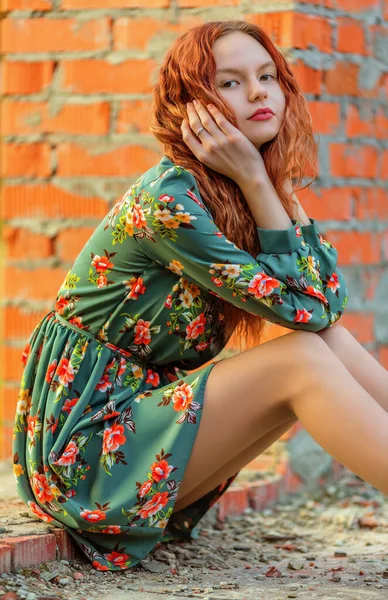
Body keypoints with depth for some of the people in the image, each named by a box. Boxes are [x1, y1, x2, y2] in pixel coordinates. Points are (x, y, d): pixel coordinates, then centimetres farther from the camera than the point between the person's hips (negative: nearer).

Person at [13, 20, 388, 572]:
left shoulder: (241, 194, 7)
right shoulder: (166, 200, -20)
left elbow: (330, 297, -4)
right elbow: (302, 306, -19)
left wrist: (265, 180, -7)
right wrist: (255, 179, -17)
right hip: (85, 435, -8)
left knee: (330, 342, -7)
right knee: (303, 359, -20)